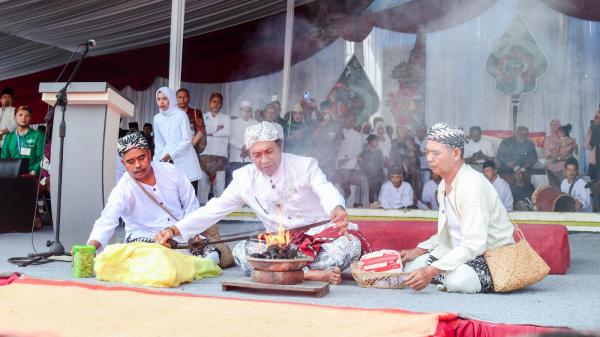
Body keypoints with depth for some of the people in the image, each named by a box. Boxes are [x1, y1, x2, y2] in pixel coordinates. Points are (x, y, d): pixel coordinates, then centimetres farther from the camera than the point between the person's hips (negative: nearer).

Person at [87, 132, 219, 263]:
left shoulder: (171, 171, -2)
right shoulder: (122, 190, -15)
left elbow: (191, 204, 7)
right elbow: (106, 222, -29)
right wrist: (92, 245, -48)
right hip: (145, 238, -3)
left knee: (211, 257, -18)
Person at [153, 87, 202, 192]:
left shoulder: (181, 115, -8)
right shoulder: (157, 118, 7)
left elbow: (187, 140, -10)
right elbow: (159, 144, 13)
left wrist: (170, 154, -13)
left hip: (185, 160, -4)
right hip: (168, 161, 4)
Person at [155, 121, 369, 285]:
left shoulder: (305, 166, -6)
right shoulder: (244, 178, 1)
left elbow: (327, 192, -24)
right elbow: (213, 210, -3)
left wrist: (337, 210, -50)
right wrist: (175, 230, -17)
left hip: (319, 235, -2)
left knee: (351, 243, -31)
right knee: (241, 252, -26)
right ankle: (313, 273, -30)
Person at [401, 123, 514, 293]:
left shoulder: (472, 184, -23)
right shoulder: (444, 184, 8)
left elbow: (473, 245, -30)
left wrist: (431, 271, -33)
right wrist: (417, 251, 5)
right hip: (462, 253, 9)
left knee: (458, 279, -37)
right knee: (409, 266, -2)